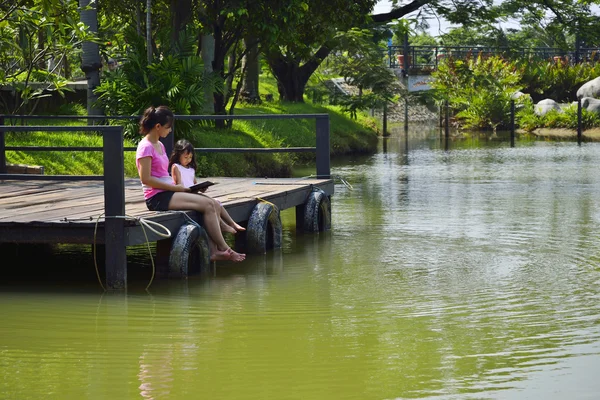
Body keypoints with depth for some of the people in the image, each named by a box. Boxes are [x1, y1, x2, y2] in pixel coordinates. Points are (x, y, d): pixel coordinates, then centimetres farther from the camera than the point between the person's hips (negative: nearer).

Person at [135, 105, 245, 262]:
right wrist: (175, 187, -15)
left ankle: (214, 251, -15)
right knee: (208, 205, -19)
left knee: (212, 205, -7)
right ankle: (224, 248, -11)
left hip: (167, 192, 9)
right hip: (157, 197, -9)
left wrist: (178, 186, 4)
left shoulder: (159, 145, 18)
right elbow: (146, 179, -17)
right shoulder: (146, 147, -11)